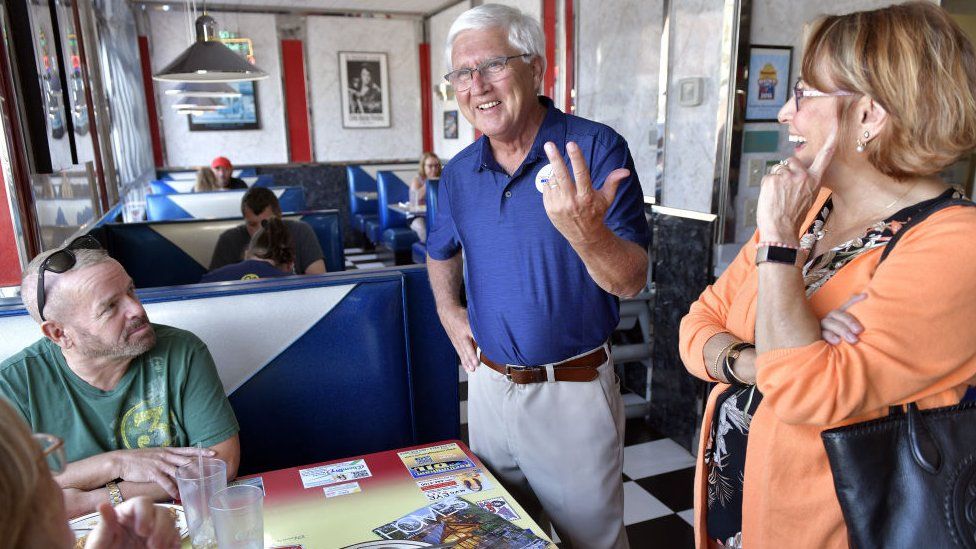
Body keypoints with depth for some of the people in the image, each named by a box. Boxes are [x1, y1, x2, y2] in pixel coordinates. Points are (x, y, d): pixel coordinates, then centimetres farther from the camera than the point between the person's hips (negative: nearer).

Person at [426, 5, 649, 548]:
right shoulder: (458, 173, 2)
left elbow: (631, 281, -20)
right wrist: (449, 310, 7)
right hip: (488, 383, 5)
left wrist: (586, 234, -40)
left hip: (574, 390, -5)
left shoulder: (596, 149, -15)